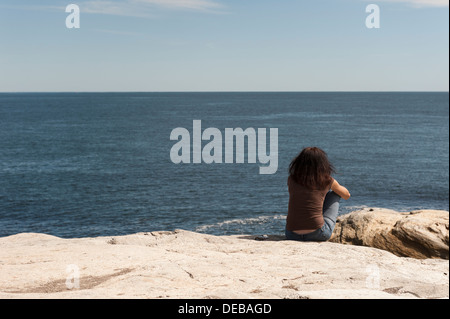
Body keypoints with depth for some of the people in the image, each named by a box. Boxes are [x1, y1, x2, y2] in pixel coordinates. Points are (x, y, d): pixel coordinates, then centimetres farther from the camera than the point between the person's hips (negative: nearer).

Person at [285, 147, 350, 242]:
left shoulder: (292, 180, 4)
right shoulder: (327, 181, -1)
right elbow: (347, 195, 20)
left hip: (292, 235, 3)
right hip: (317, 235, -3)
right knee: (334, 192, 22)